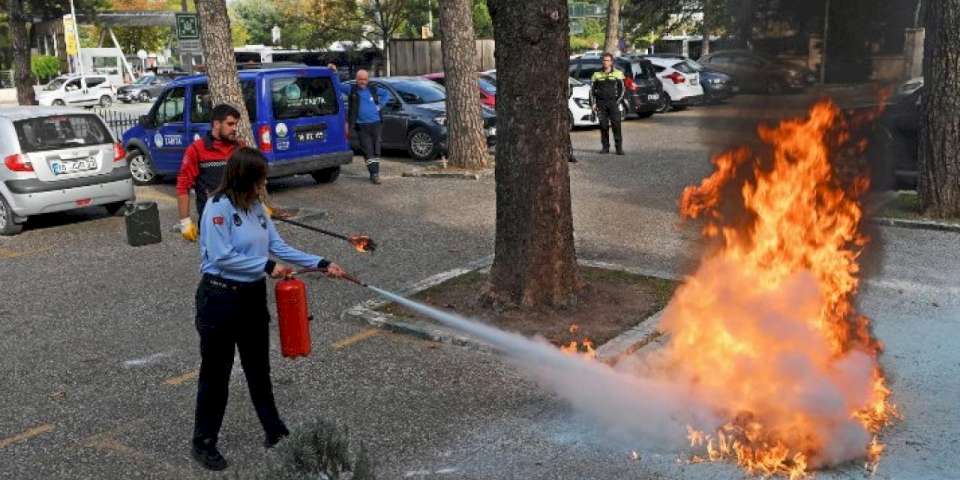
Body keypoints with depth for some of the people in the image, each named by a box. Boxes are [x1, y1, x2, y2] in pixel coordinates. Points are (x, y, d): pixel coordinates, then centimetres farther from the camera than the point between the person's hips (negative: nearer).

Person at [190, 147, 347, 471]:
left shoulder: (256, 207, 5)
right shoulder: (218, 207, -18)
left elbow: (279, 247, 6)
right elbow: (222, 257, -23)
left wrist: (321, 264, 1)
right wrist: (267, 266, -19)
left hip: (254, 295, 7)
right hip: (220, 297, -7)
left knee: (259, 367, 18)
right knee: (216, 371, 5)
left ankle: (273, 429, 32)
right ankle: (203, 442, 20)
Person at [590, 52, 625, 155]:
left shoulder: (617, 74, 7)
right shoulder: (597, 74, 11)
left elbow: (622, 89, 5)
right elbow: (592, 90, 12)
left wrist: (618, 101, -6)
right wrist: (593, 103, 2)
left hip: (613, 102, -2)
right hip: (601, 103, 2)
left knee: (616, 125, -9)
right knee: (603, 126, 1)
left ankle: (619, 148, -7)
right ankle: (605, 147, 8)